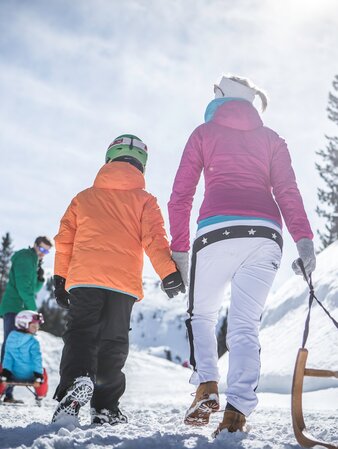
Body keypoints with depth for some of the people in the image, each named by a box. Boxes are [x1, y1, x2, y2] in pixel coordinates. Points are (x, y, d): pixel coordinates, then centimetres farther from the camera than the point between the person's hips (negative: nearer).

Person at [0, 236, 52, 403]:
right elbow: (23, 286, -14)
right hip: (14, 307, -9)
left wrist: (40, 279, 4)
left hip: (21, 310, 9)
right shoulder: (25, 258, -5)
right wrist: (33, 309, -10)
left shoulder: (35, 262, 23)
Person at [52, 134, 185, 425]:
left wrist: (61, 279, 18)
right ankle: (105, 408, 8)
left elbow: (64, 240, 13)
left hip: (83, 279, 1)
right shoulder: (144, 200, 10)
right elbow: (155, 239, -3)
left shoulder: (84, 197, 17)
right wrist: (169, 273, -3)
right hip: (124, 283, -1)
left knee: (80, 335, 1)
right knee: (113, 343, 9)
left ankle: (76, 382, -28)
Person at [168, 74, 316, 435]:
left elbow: (180, 196, 11)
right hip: (265, 234, 2)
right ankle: (237, 409, -11)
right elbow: (287, 191, 6)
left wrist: (179, 250, 13)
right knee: (245, 325, 4)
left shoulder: (204, 133, 18)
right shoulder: (270, 138, 23)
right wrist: (303, 240, -3)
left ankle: (206, 387, 2)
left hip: (217, 231, -2)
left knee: (201, 314, 19)